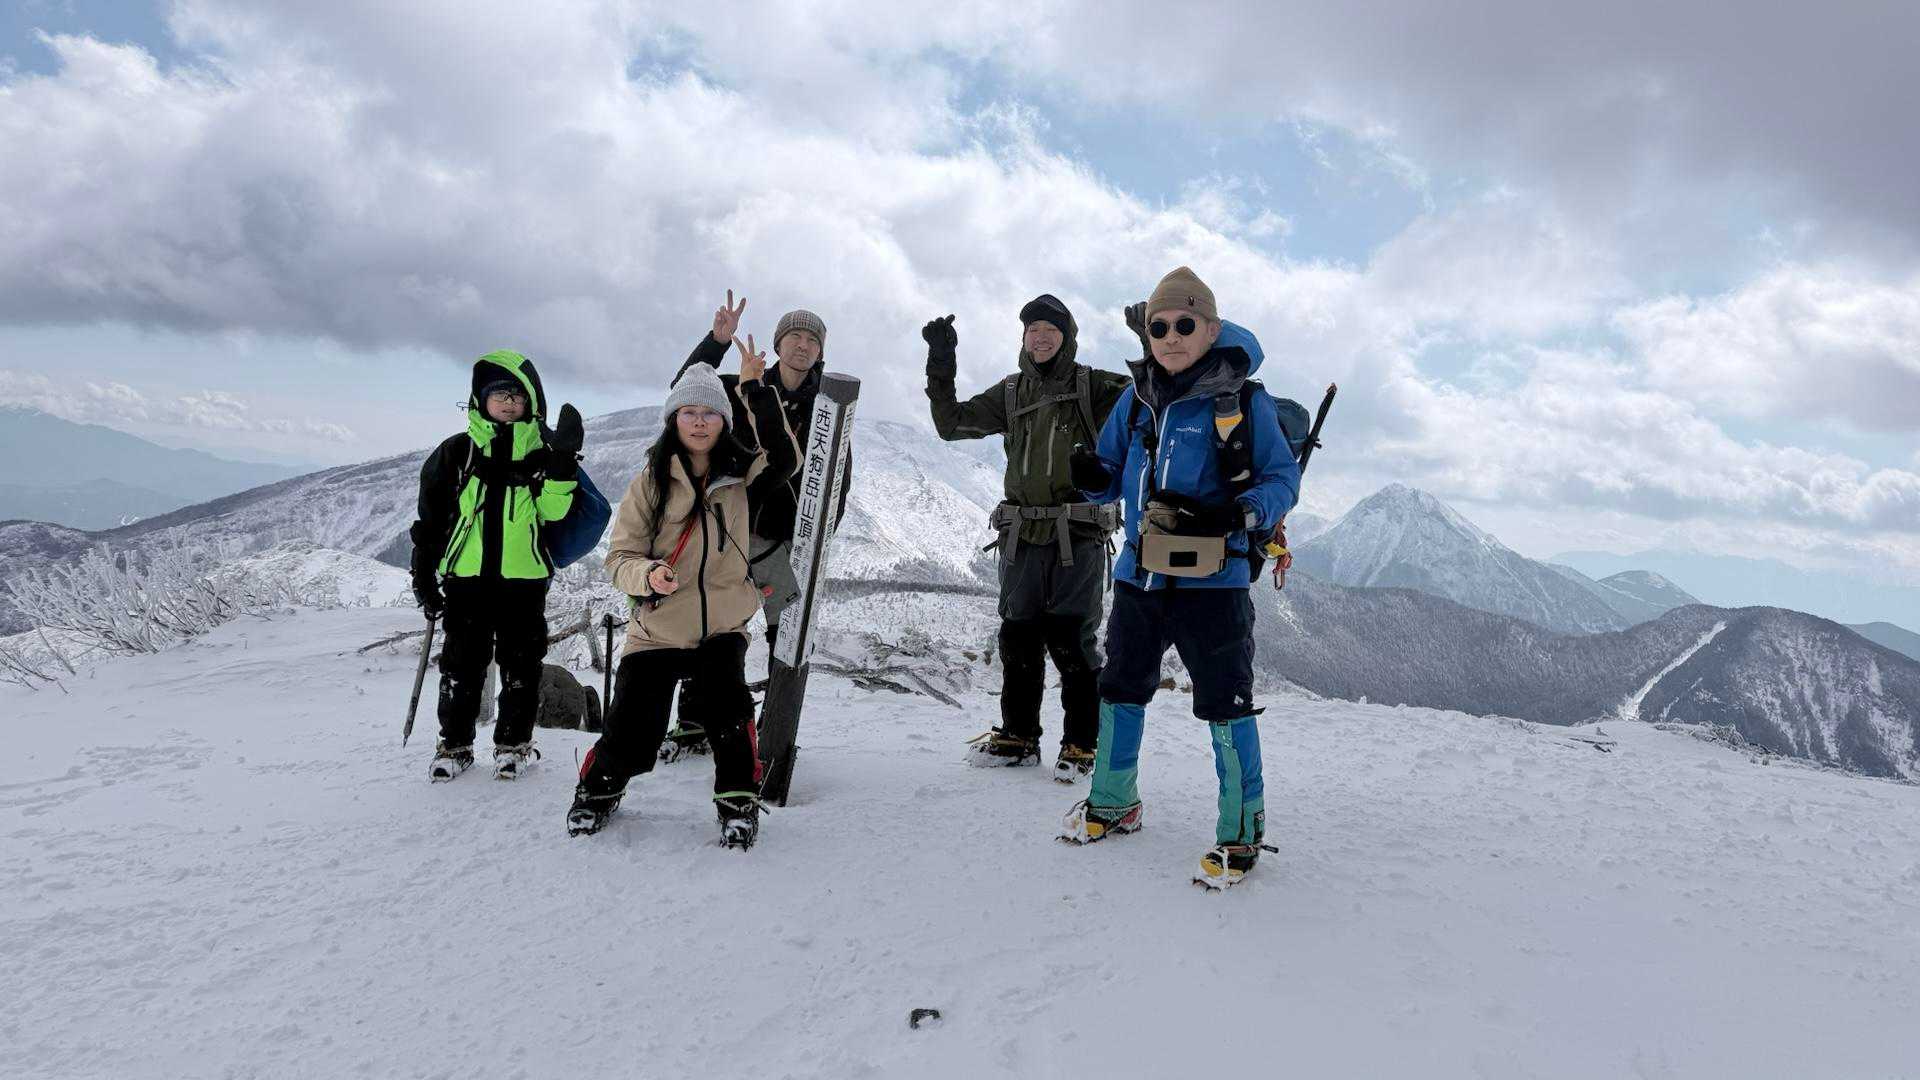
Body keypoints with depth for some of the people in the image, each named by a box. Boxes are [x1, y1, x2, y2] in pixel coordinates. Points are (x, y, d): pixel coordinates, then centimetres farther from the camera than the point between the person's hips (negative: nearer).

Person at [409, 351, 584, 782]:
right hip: (467, 573, 1)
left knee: (519, 662, 6)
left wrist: (563, 460, -19)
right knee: (462, 662, 6)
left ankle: (514, 742, 18)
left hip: (523, 575, 0)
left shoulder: (542, 450, 5)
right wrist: (424, 574, 6)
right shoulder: (457, 452, 5)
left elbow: (555, 510, -7)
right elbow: (430, 516, 9)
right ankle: (454, 743, 18)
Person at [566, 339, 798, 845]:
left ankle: (738, 801, -1)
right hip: (657, 629, 0)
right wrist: (647, 576, -26)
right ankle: (598, 790, 30)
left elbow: (784, 457, -14)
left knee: (726, 709, -24)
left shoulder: (740, 476, 3)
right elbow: (620, 556, -4)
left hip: (722, 626, 1)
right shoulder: (650, 482, -2)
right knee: (631, 735, -3)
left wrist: (756, 388, -15)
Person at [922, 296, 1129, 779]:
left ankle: (1081, 744, 9)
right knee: (1018, 639, 9)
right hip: (1022, 537, 4)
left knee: (1071, 640, -4)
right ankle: (1017, 735, 23)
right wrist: (941, 368, 0)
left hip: (1078, 536, -4)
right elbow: (952, 424, 10)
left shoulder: (1092, 387, 1)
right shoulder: (1011, 392, 12)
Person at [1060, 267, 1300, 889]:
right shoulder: (1136, 399, 7)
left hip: (1213, 581, -5)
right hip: (1139, 576, 5)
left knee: (1224, 704, 0)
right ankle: (1113, 803, 37)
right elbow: (1113, 478, 13)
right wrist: (1092, 477, -12)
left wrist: (1236, 514, -24)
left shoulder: (1243, 401, -6)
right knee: (1121, 690, 17)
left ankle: (1241, 831, 18)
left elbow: (1283, 479, -4)